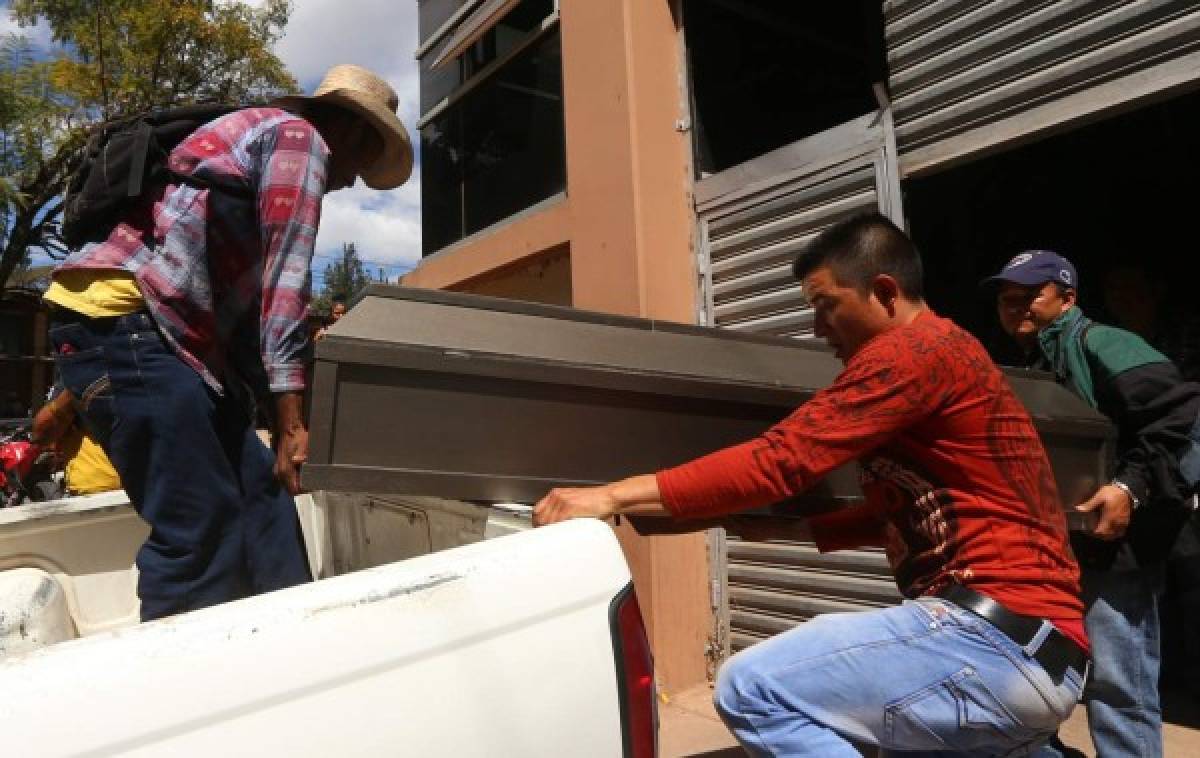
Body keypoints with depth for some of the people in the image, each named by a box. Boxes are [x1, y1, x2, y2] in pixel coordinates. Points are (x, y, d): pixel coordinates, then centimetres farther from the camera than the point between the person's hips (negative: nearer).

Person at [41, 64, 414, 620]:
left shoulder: (257, 136, 29)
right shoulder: (300, 137, 0)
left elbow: (244, 298, 27)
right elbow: (284, 278, -12)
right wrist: (290, 418, -14)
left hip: (123, 330, 10)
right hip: (123, 323, -10)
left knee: (261, 498, 6)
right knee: (201, 529, -9)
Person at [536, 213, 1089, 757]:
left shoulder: (917, 348, -12)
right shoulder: (938, 358, 21)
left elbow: (780, 458, -21)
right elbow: (900, 517, 23)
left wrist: (615, 496, -20)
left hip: (1001, 638, -11)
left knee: (750, 689, -19)